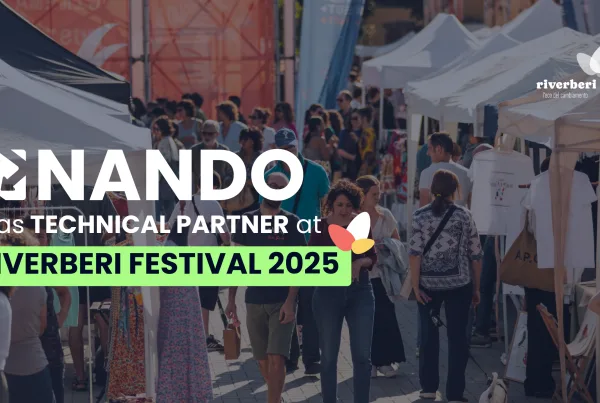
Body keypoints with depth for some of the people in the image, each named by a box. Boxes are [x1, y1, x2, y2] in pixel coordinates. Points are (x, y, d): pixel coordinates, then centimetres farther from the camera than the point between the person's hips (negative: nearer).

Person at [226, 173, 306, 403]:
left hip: (282, 302, -3)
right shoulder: (247, 221, 5)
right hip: (254, 301, 3)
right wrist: (231, 299, 4)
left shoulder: (291, 223, -3)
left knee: (277, 359, -14)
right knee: (263, 361, 10)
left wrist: (290, 301, -16)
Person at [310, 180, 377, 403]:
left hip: (360, 291, 2)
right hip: (328, 292, -1)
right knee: (329, 356, 6)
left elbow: (373, 257, 7)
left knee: (362, 355, -1)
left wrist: (361, 262, -13)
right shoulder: (321, 227, -5)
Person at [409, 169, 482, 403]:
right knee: (457, 336, 4)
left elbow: (414, 253, -11)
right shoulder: (464, 216, -2)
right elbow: (475, 255, 0)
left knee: (428, 335, 15)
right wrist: (476, 288, 9)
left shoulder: (420, 216, -4)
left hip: (429, 284, 0)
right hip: (459, 285, 0)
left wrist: (415, 286, -6)